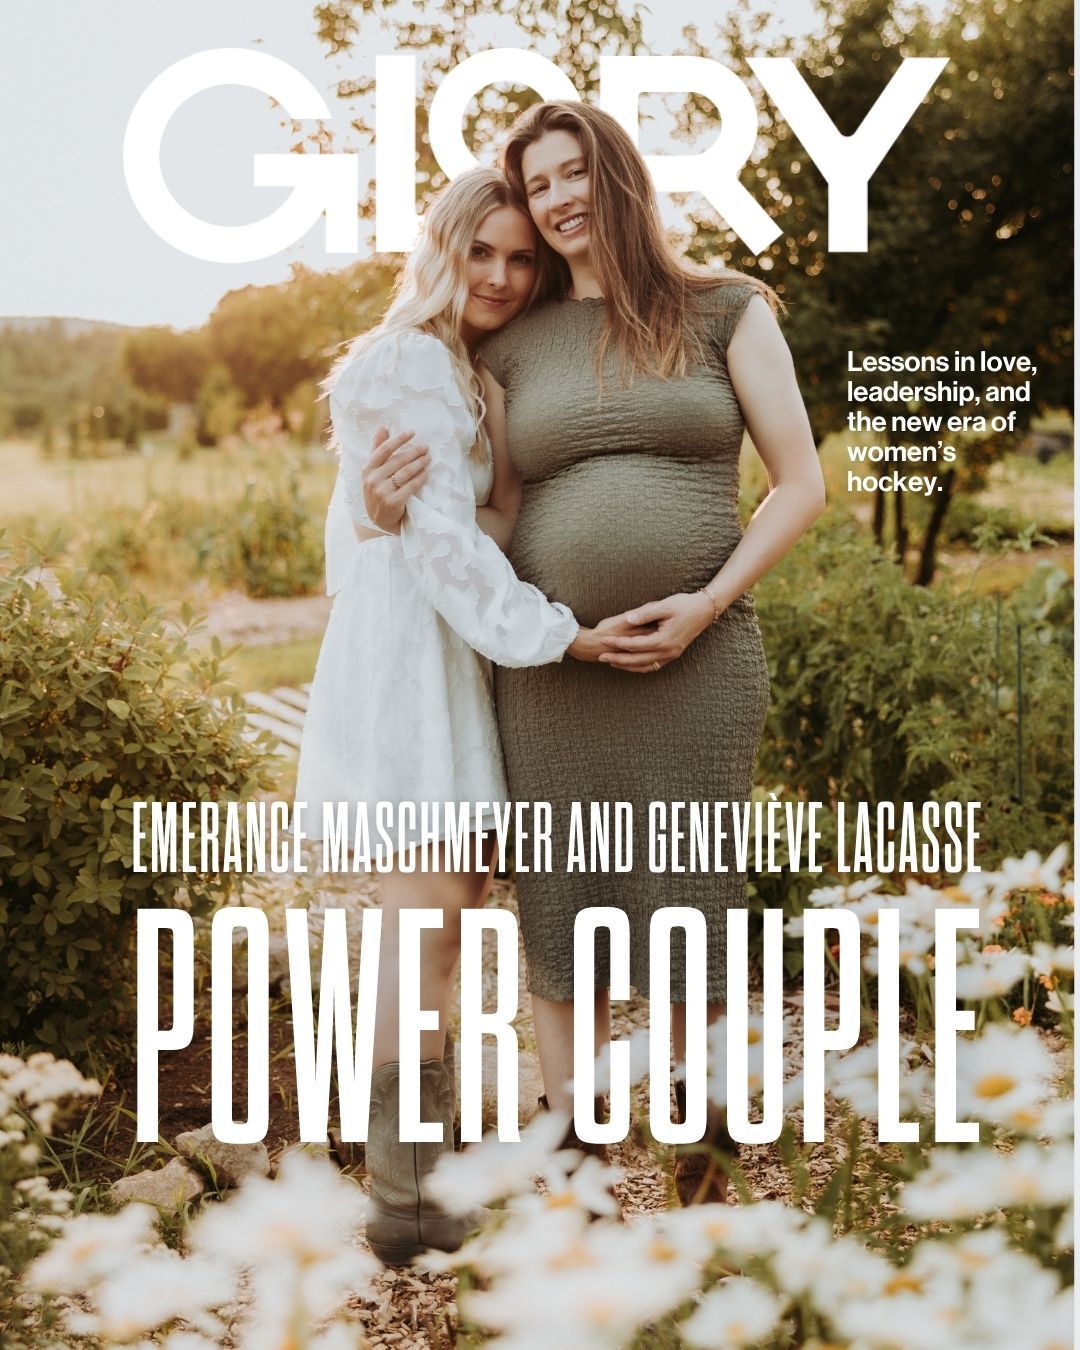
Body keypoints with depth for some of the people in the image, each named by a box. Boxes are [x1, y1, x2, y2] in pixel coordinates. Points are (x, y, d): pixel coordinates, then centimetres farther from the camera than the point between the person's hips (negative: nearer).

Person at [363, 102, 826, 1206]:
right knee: (560, 922, 6)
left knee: (692, 915, 4)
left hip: (696, 665, -2)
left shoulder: (723, 313, 5)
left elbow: (801, 485, 3)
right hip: (547, 672, 2)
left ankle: (702, 1175, 20)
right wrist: (401, 514, -5)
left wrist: (705, 604, -10)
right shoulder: (511, 348, 11)